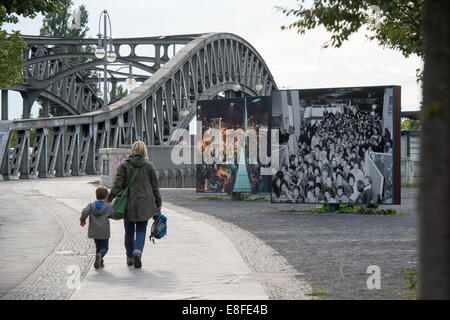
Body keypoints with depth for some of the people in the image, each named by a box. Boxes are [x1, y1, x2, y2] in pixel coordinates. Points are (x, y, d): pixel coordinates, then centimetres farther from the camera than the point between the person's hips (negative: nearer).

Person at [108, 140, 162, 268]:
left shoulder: (124, 165, -3)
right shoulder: (149, 166, 1)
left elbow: (118, 184, -10)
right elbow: (155, 186, 6)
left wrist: (110, 199, -7)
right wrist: (158, 203, 14)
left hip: (128, 204, 0)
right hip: (144, 204, 0)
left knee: (129, 231, 12)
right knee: (141, 230, 7)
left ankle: (130, 258, 18)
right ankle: (138, 251, -18)